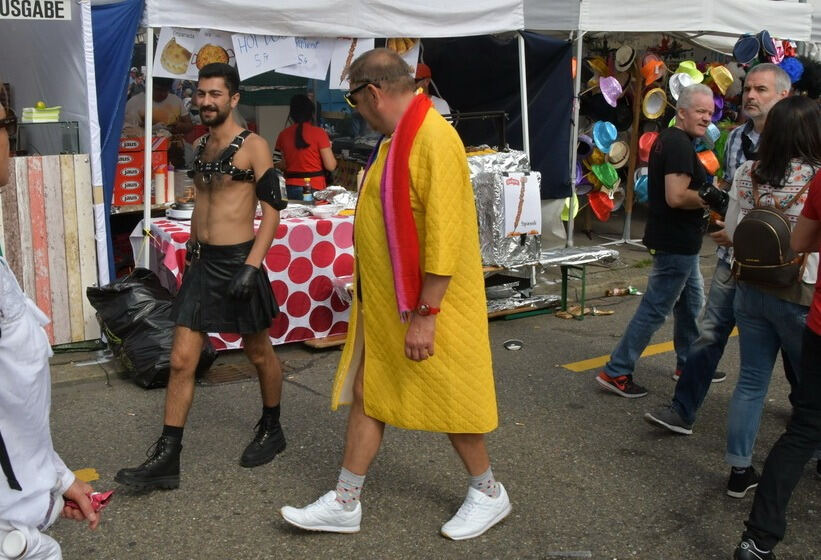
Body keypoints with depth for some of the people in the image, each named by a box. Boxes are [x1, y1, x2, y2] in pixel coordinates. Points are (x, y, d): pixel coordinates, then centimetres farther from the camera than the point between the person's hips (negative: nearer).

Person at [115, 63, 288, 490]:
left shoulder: (253, 146, -8)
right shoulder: (201, 147, 13)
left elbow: (272, 209, -12)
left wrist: (252, 266, -20)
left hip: (237, 261, -6)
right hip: (202, 262, 6)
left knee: (259, 353, 12)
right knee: (181, 361, 1)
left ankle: (271, 430, 34)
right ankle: (165, 460, 7)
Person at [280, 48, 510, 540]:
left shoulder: (434, 139, -21)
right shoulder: (396, 139, 10)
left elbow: (445, 236, -25)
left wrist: (425, 315, -24)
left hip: (423, 308, -9)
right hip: (384, 302, 9)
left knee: (450, 399, 6)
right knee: (367, 393, 12)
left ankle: (489, 493, 28)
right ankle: (345, 504, 23)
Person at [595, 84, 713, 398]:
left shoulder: (667, 139, 13)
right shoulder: (680, 145, -19)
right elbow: (676, 197, -28)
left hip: (678, 241, 11)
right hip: (676, 242, -11)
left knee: (691, 302, 21)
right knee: (655, 309, -5)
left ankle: (688, 364, 34)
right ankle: (616, 373, 0)